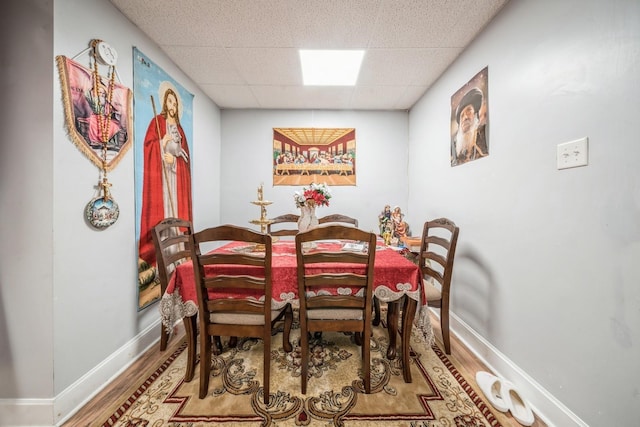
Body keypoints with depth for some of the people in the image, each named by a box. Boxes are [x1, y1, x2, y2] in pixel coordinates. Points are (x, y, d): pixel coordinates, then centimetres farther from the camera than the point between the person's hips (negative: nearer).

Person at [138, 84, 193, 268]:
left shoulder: (178, 127, 19)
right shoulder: (157, 122, 4)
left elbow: (185, 153, 11)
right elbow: (148, 145, -4)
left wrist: (174, 158, -5)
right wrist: (162, 143, -18)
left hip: (176, 174, 5)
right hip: (161, 172, -4)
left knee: (176, 205, 3)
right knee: (161, 204, -8)